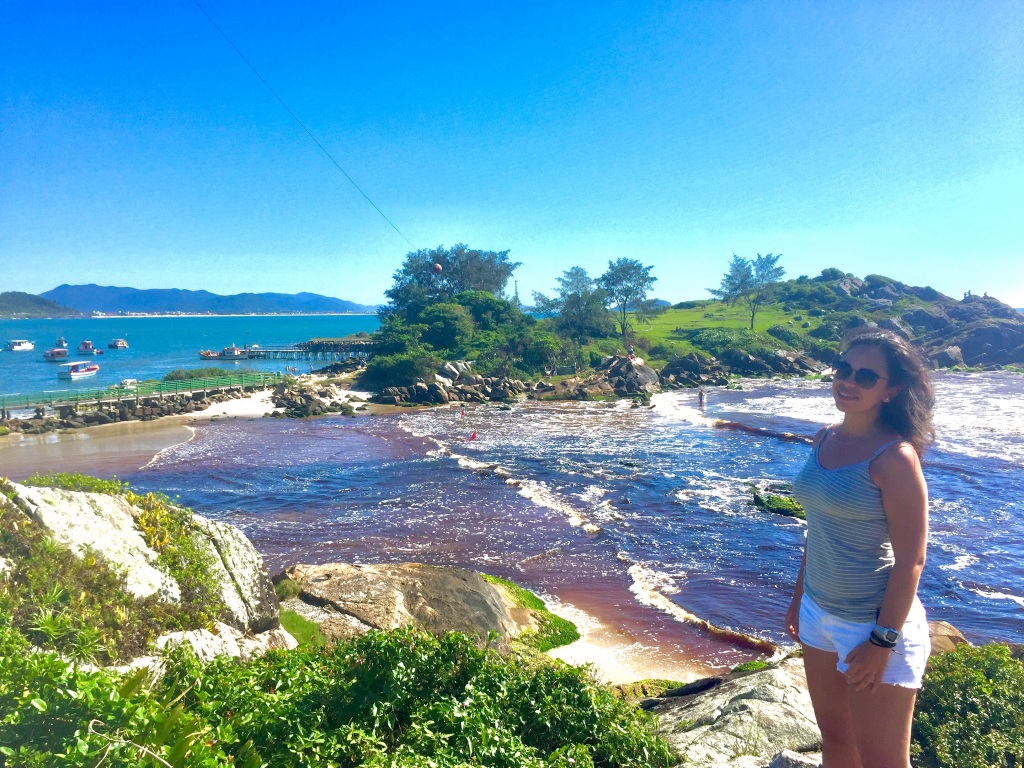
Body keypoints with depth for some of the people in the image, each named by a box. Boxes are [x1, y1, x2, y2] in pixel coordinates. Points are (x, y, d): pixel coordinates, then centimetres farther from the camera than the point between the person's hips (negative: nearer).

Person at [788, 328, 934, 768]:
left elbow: (910, 560, -18)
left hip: (876, 626, -7)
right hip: (819, 614, 7)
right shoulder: (826, 438, 3)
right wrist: (799, 596, 16)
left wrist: (882, 642, -18)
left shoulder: (894, 456, -19)